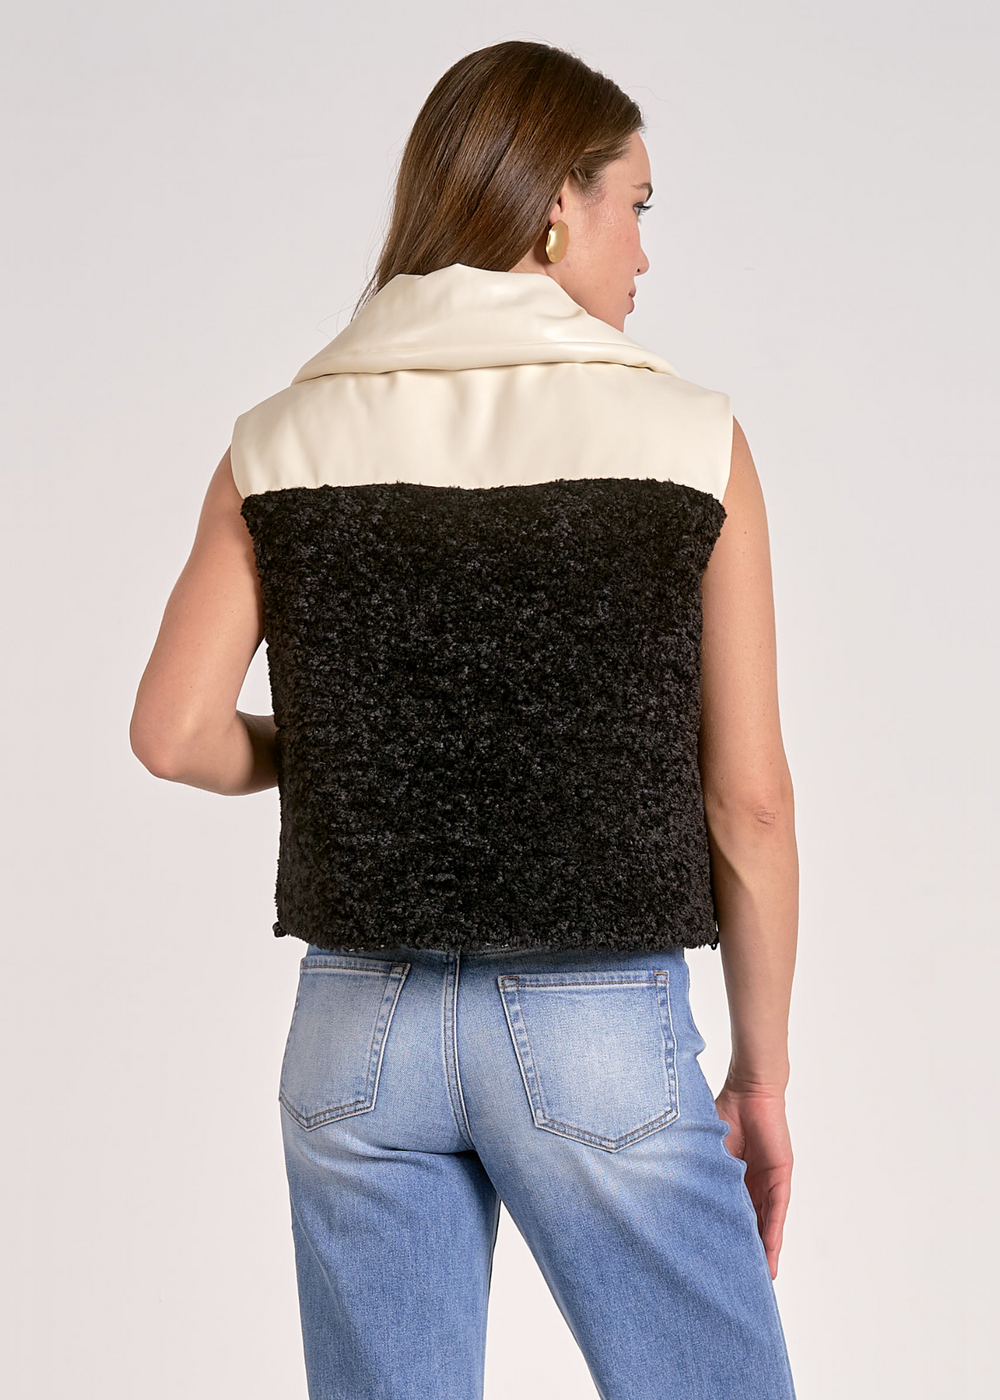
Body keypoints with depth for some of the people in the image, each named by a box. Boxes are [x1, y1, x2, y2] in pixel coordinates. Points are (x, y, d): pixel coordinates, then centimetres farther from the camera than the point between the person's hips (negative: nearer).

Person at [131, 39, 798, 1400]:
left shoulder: (281, 444, 0)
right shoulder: (689, 441, -6)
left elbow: (177, 734, -4)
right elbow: (748, 797, -5)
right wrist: (763, 1071, 6)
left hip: (360, 1029, 3)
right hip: (603, 1033, -3)